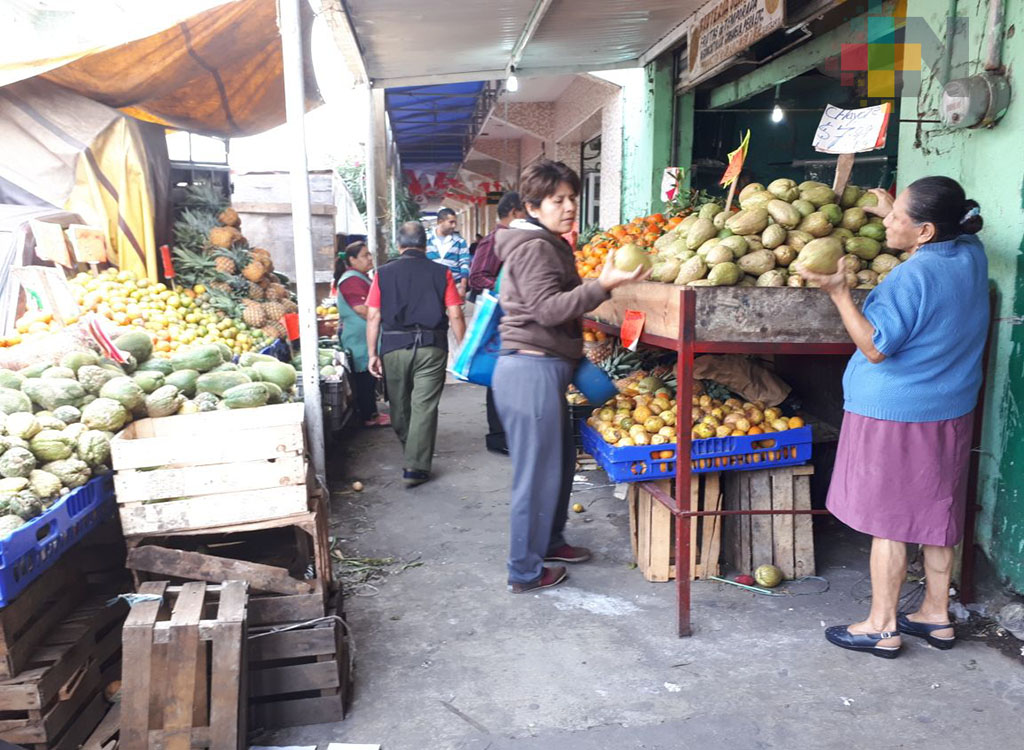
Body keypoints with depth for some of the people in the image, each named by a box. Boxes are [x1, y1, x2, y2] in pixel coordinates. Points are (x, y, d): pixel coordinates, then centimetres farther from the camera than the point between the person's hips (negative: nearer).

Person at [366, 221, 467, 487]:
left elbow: (373, 317, 0)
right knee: (424, 407, 1)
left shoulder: (383, 273, 4)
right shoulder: (440, 273, 2)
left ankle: (408, 446, 40)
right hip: (432, 347, -1)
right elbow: (455, 316, -2)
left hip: (394, 347, 2)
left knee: (399, 405, 19)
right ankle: (416, 467, -1)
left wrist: (372, 353, 4)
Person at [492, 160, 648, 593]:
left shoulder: (550, 246, 20)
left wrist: (578, 350, 21)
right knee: (538, 472, -3)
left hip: (545, 368, 11)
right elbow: (548, 309, -24)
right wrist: (602, 286, -32)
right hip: (531, 369, -11)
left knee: (561, 460, 20)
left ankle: (549, 542, 36)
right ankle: (524, 573, 9)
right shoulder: (534, 248, -13)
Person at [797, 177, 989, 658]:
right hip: (950, 413, 8)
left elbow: (875, 347, -20)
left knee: (888, 519, 3)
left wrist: (838, 292, -23)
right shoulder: (971, 254, 2)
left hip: (895, 417, -8)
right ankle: (936, 616, 30)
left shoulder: (912, 277, -23)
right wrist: (894, 213, 25)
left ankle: (882, 628, 14)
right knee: (936, 514, 17)